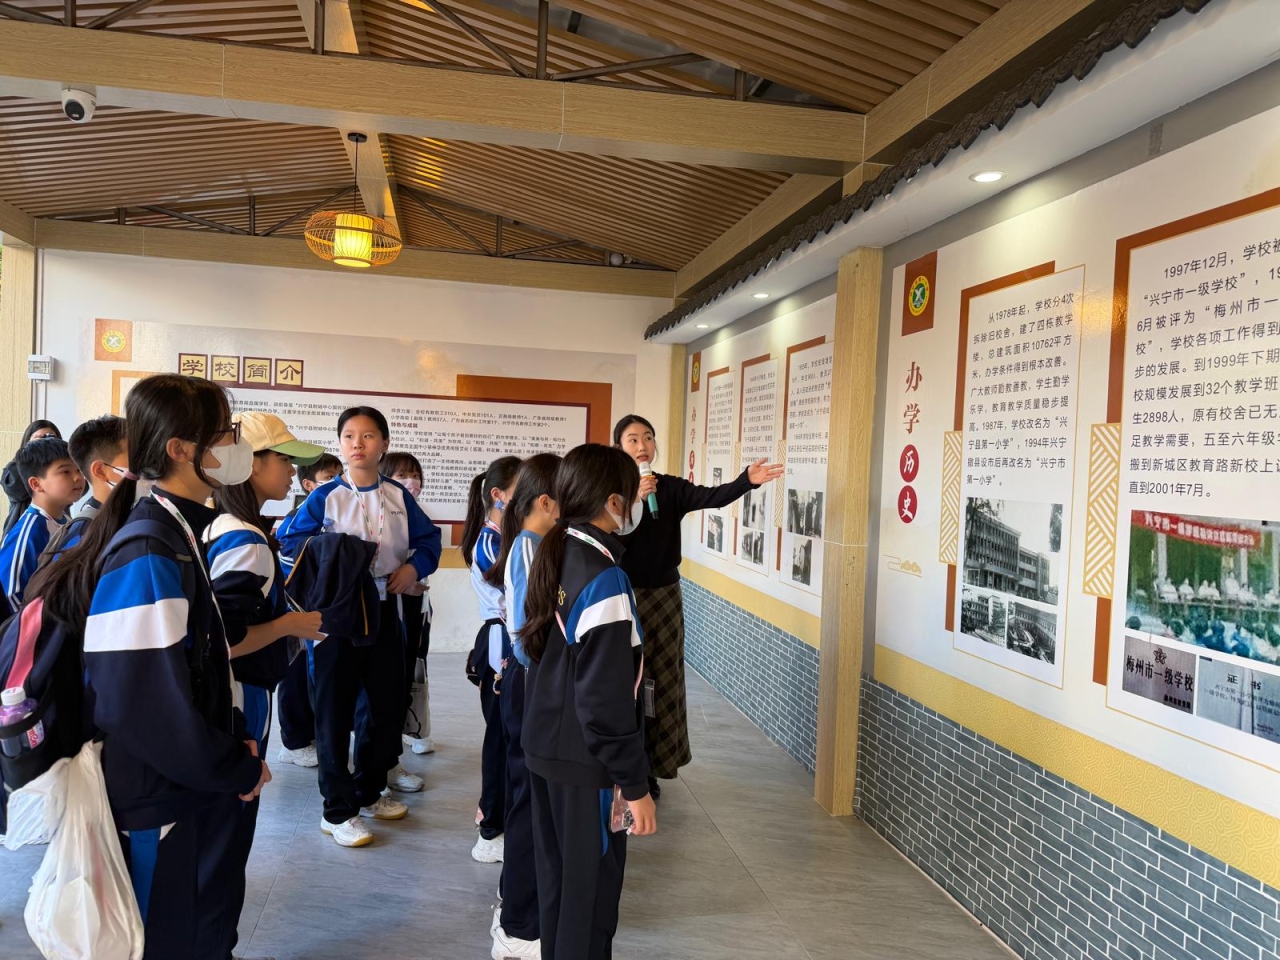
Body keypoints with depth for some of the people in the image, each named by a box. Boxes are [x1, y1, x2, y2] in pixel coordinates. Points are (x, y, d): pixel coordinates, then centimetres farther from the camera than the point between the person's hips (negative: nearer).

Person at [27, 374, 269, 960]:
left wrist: (236, 744, 3)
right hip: (161, 810, -8)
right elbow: (148, 708, -27)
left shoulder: (180, 535, 5)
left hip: (197, 788, 9)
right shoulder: (149, 557, -25)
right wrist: (239, 769, -14)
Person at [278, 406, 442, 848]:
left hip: (384, 608, 4)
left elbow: (429, 538, 12)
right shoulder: (325, 497, -5)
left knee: (386, 702, 13)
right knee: (335, 710, 2)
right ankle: (338, 809, 15)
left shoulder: (398, 496, 3)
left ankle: (369, 791, 32)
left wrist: (415, 567, -5)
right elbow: (288, 540, -3)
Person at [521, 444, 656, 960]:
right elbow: (607, 698, -23)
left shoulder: (552, 558, 2)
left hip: (544, 746, 8)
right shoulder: (604, 578, -23)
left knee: (556, 878, 21)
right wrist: (635, 784, -16)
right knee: (591, 890, 8)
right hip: (585, 762, -8)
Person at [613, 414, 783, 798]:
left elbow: (713, 496, -19)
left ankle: (650, 768, 21)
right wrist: (633, 499, -28)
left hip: (664, 597, 3)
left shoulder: (671, 488, 0)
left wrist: (747, 480, -37)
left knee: (661, 680, 8)